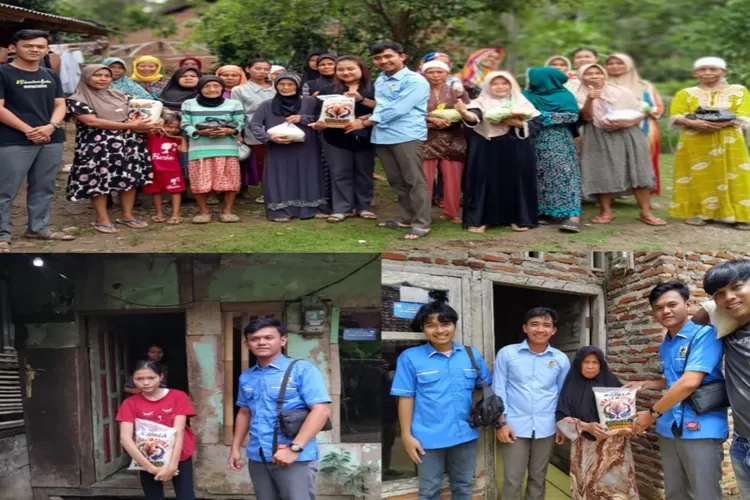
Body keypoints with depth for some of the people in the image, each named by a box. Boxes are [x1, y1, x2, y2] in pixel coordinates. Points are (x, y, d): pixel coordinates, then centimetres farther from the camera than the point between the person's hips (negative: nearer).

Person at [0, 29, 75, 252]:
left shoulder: (51, 76, 15)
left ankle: (39, 227, 22)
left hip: (52, 139, 6)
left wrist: (51, 126, -9)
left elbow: (60, 105, 12)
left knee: (44, 187, 11)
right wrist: (28, 130, -16)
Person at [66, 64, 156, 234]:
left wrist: (147, 125, -5)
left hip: (127, 144, 6)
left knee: (131, 177, 4)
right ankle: (102, 219, 8)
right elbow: (92, 121, -18)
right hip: (98, 147, -5)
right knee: (100, 180, -3)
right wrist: (132, 126, -19)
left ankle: (127, 215, 15)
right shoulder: (77, 100, -8)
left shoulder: (118, 95, 13)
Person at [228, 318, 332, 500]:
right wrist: (235, 447, 16)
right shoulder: (246, 377, 11)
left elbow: (322, 410, -15)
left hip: (296, 458, -6)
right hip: (257, 458, 6)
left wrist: (294, 448, -21)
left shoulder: (302, 370, -8)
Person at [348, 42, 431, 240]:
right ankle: (407, 219, 23)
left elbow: (398, 109, -15)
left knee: (414, 181, -5)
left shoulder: (415, 81, -8)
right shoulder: (380, 81, 17)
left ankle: (421, 224, -3)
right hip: (383, 136, 8)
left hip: (408, 136, -8)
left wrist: (365, 122, -10)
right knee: (396, 182, 12)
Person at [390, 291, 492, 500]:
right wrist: (406, 435, -6)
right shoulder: (410, 357, -7)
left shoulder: (472, 354, 2)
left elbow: (487, 388, 9)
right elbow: (406, 398, -5)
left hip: (465, 434, 3)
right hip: (429, 437, -3)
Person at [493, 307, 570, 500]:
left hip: (546, 428, 2)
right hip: (515, 426, -2)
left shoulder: (561, 359, 3)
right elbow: (498, 390, -2)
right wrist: (502, 423, -7)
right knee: (512, 480, 0)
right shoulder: (507, 354, -4)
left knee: (538, 478, 13)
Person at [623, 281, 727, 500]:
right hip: (669, 429, 8)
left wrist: (652, 414, -12)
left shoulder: (704, 334, -12)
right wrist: (646, 384, 10)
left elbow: (690, 382, -21)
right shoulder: (665, 346, 14)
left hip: (700, 429, -8)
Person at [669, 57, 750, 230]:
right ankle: (699, 212, 8)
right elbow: (675, 117, -2)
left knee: (734, 178, -4)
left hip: (729, 142, 0)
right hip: (695, 142, 1)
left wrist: (724, 123, -20)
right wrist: (693, 123, -21)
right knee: (698, 177, 0)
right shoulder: (686, 93, 7)